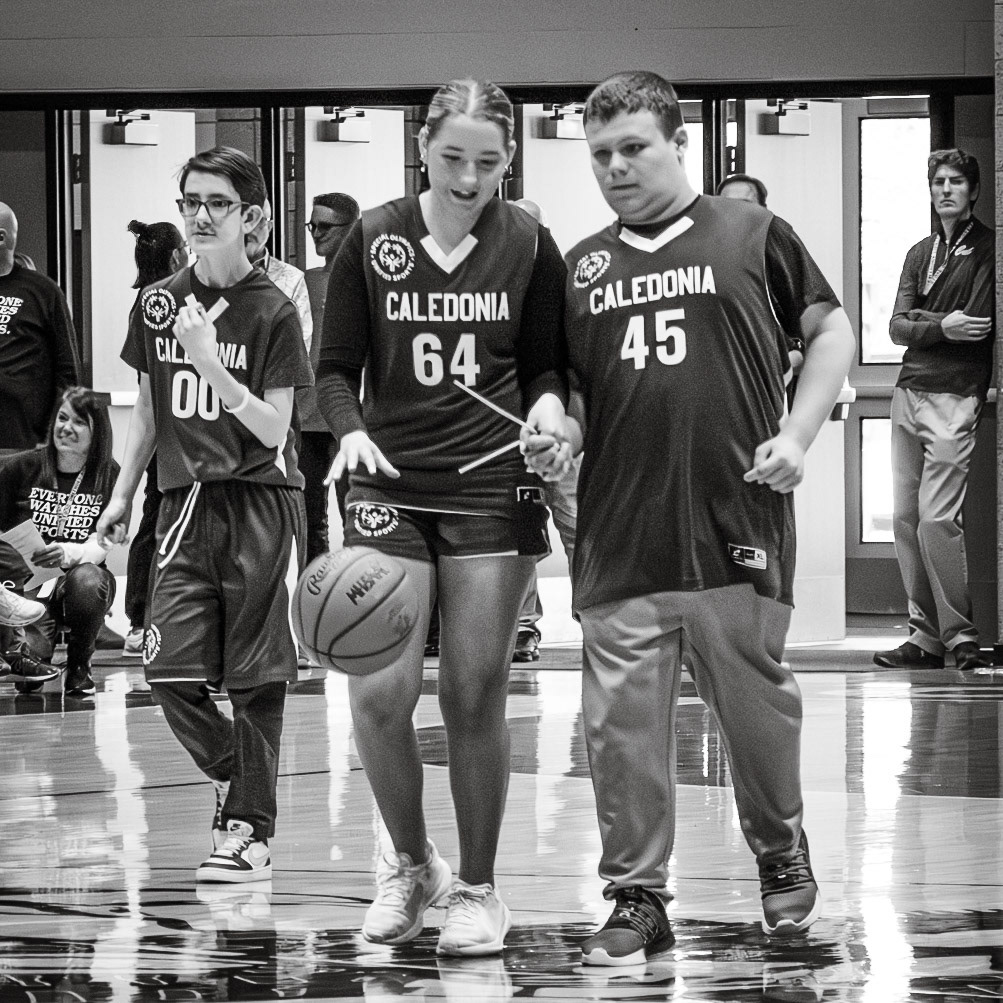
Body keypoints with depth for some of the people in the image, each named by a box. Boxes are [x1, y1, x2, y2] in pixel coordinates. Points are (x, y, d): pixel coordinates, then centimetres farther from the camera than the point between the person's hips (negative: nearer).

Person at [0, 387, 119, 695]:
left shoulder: (110, 476, 1)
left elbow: (99, 547, -9)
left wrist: (67, 553, -32)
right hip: (25, 577, -3)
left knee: (86, 580, -36)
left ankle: (79, 664, -10)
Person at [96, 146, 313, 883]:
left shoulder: (272, 312, -6)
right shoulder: (158, 304, 7)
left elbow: (273, 428, -11)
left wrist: (209, 360, -19)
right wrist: (123, 495, 16)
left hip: (258, 500, -4)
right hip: (186, 501, 4)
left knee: (255, 677, 0)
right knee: (169, 671, -5)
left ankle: (251, 827, 8)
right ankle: (235, 774, 19)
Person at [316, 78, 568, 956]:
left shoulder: (529, 245, 2)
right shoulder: (373, 240, 1)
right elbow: (337, 366, 6)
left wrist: (547, 406, -8)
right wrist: (351, 429, -13)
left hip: (494, 488, 0)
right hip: (392, 486, 0)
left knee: (475, 696, -1)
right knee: (379, 693, -10)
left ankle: (478, 886, 15)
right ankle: (409, 862, 15)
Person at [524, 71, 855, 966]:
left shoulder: (751, 235, 4)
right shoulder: (582, 267, 13)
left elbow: (831, 332, 9)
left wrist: (797, 435, -3)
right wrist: (558, 437, -4)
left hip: (739, 529, -2)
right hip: (620, 545, 3)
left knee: (757, 707, 7)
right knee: (621, 725, -1)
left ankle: (783, 856, 32)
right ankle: (638, 899, 9)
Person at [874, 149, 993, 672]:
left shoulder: (989, 248, -1)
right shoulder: (920, 253, 17)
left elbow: (982, 324, -8)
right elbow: (897, 326, 8)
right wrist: (942, 326, -10)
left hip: (955, 396, -7)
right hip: (908, 393, 7)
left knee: (937, 519, -13)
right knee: (905, 519, 4)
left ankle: (961, 636, -4)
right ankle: (925, 634, 10)